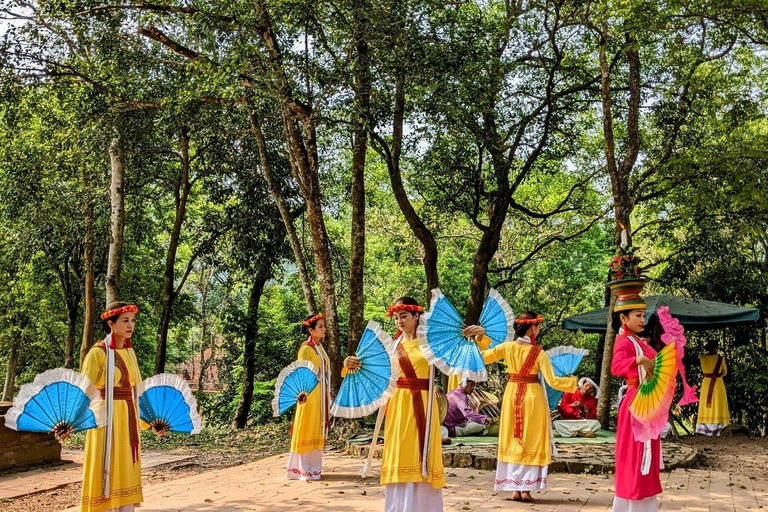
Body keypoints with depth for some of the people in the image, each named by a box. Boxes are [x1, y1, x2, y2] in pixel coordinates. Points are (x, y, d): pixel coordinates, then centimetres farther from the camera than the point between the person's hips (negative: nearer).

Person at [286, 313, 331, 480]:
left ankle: (313, 467, 18)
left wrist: (328, 394, 17)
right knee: (307, 430, -4)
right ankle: (302, 470, 2)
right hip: (310, 394, -8)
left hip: (321, 395, 8)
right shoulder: (306, 348, -11)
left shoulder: (320, 347, 13)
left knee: (317, 431, 11)